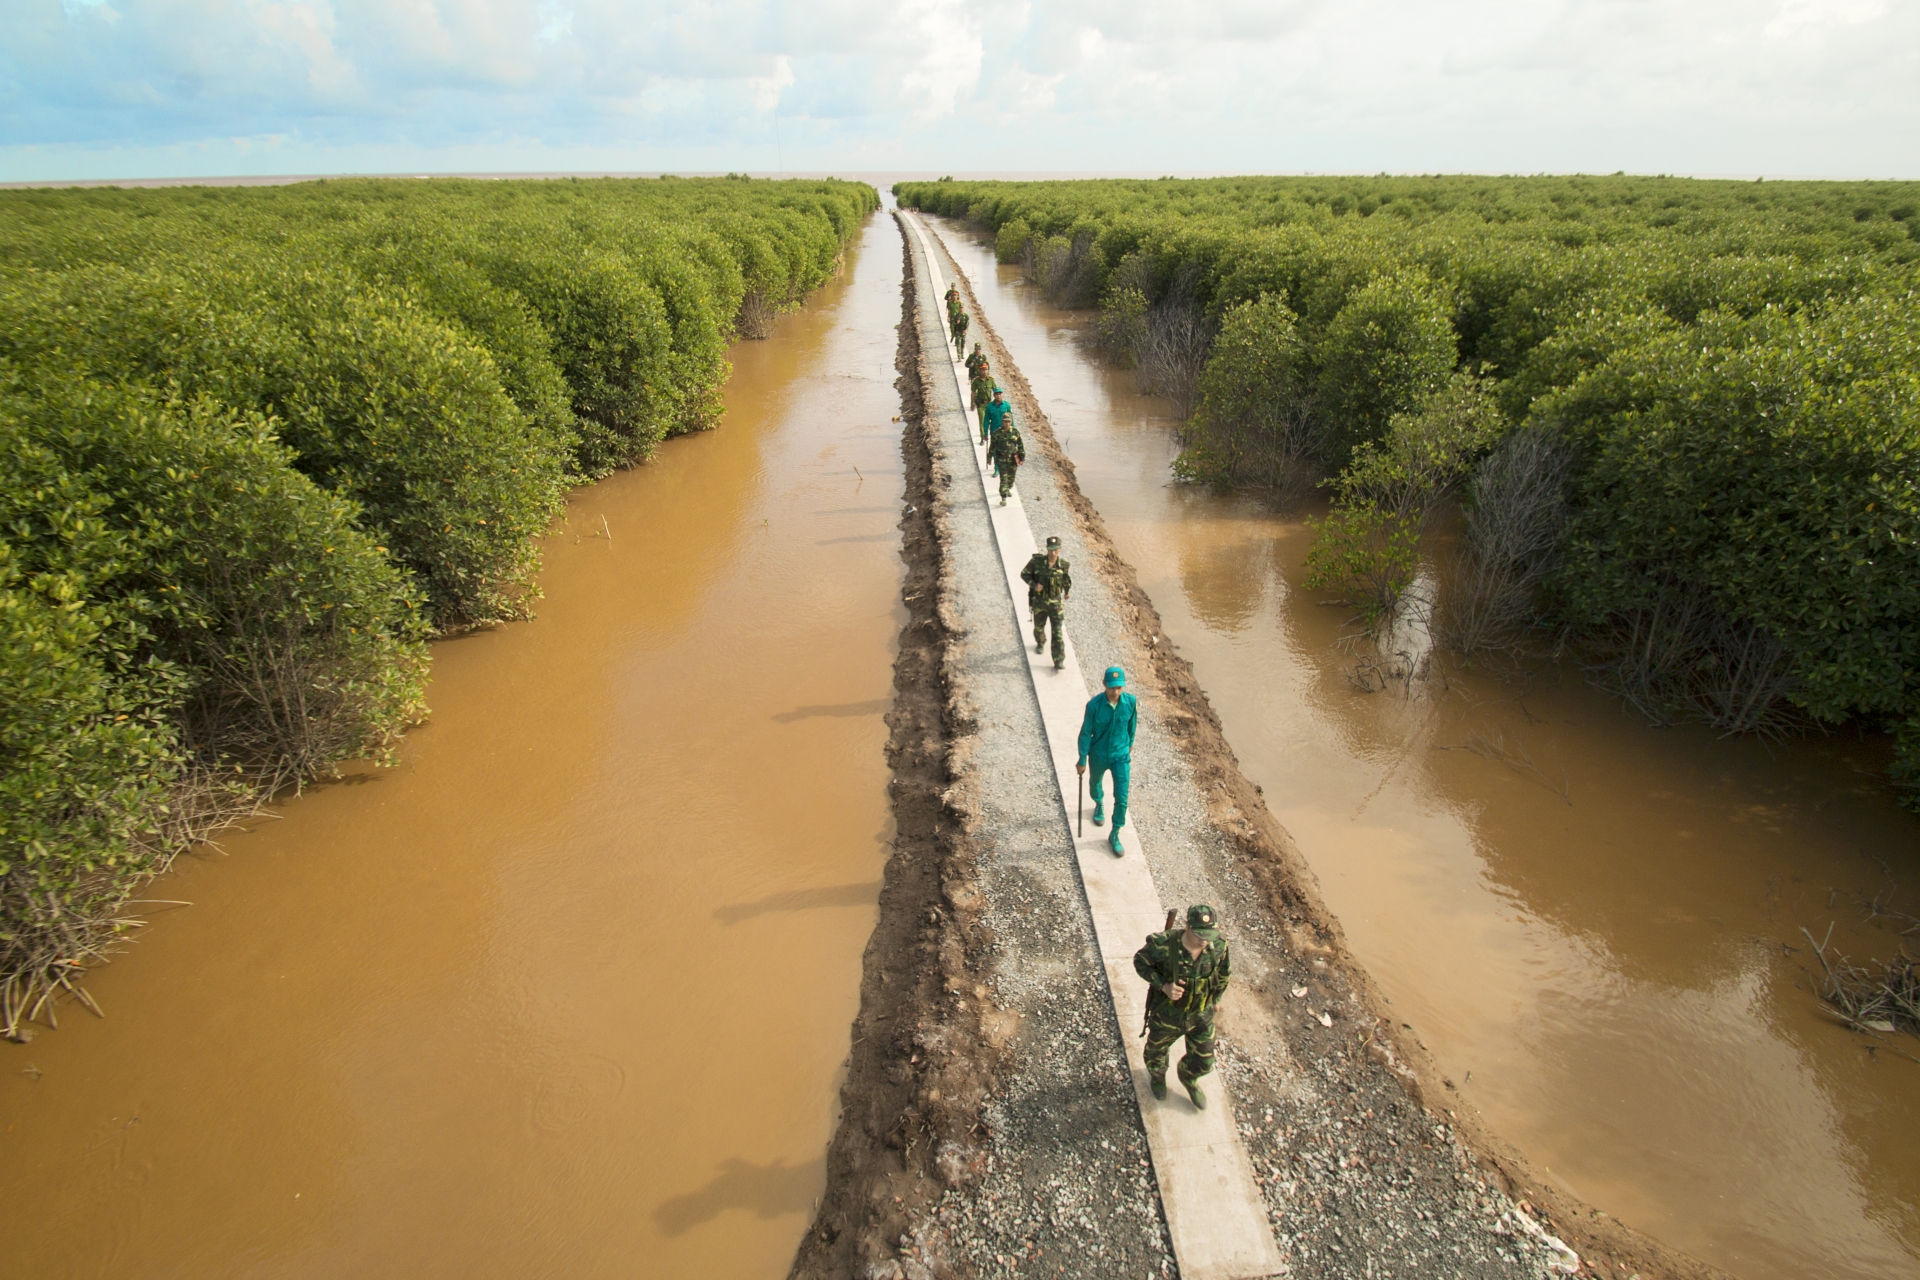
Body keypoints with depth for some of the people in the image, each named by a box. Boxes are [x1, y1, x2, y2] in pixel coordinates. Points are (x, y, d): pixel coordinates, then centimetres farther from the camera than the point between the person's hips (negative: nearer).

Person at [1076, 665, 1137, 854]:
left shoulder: (1131, 702, -19)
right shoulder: (1094, 704, -26)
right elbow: (1086, 733, -15)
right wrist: (1082, 760, -9)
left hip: (1121, 756, 1)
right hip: (1098, 755, -1)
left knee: (1121, 798, -1)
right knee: (1095, 785, 27)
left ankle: (1114, 835, 21)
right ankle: (1099, 805, 62)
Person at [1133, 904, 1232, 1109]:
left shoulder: (1219, 946, -24)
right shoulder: (1163, 945, -35)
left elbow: (1224, 972, -1)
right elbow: (1140, 961, -16)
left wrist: (1216, 998, 12)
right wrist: (1163, 986, -27)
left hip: (1201, 1015, 2)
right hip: (1167, 1014, -2)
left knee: (1203, 1062, 18)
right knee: (1157, 1049, 25)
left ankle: (1189, 1079, 55)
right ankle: (1157, 1075, 61)